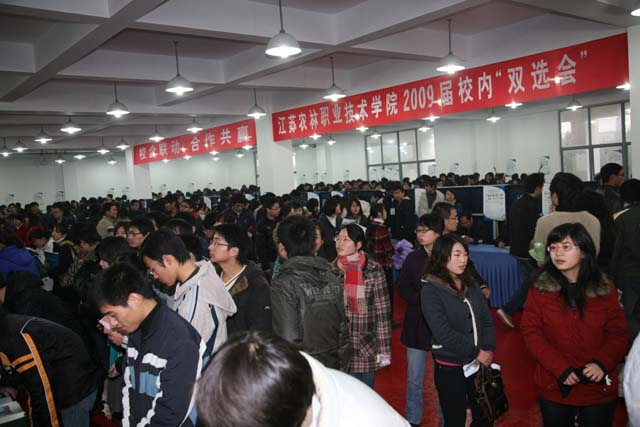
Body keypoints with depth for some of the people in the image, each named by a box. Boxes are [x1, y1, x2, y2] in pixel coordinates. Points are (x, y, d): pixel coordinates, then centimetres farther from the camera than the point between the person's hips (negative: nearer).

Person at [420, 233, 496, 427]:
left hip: (479, 363, 6)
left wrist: (488, 350, -9)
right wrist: (476, 352, -15)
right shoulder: (431, 290, -14)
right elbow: (443, 333, -19)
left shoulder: (470, 284, 6)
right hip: (450, 368, -5)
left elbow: (486, 319, 5)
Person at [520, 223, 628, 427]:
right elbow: (530, 330, -8)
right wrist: (560, 368, -17)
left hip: (599, 388, 1)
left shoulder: (605, 289, -1)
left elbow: (619, 333, 0)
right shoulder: (540, 287, -5)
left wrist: (602, 362, -18)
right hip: (554, 387, -1)